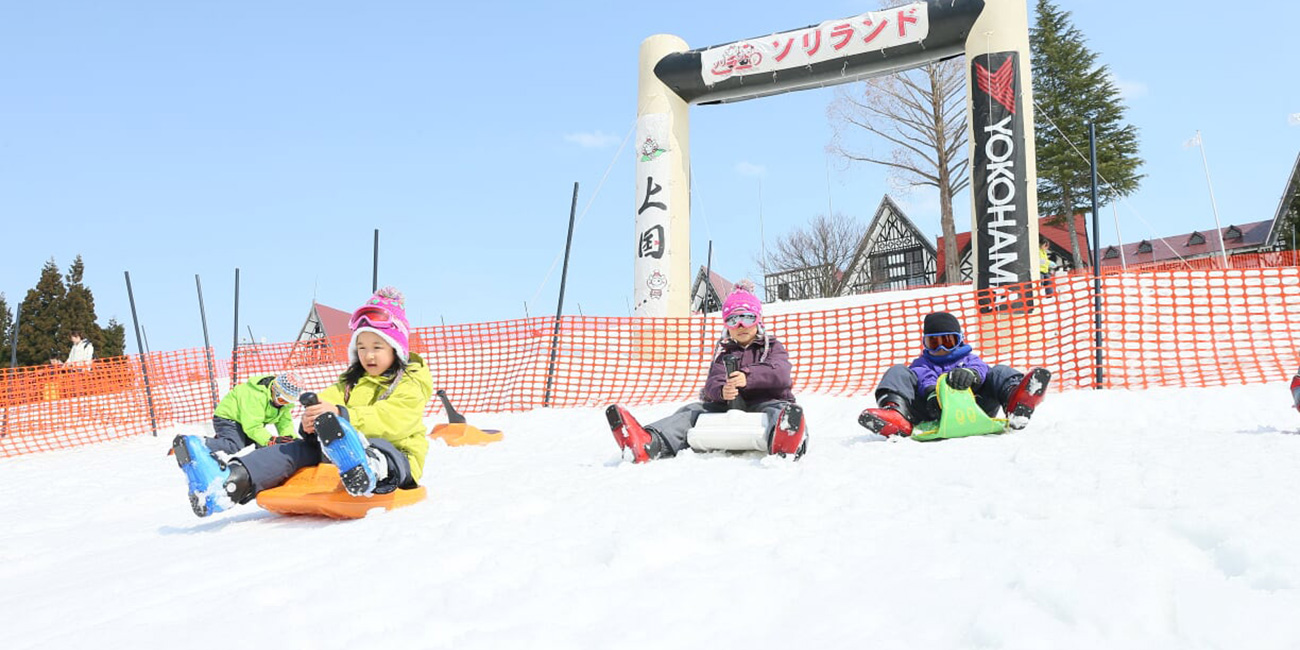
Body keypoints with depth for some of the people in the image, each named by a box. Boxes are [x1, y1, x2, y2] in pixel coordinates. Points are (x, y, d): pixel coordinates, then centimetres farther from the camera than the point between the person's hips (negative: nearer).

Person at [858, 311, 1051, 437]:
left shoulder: (969, 359, 29)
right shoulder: (923, 363, 27)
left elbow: (980, 369, 1)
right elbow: (924, 377, 0)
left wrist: (969, 374, -28)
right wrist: (931, 392, -27)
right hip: (933, 411, 0)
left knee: (1000, 372, -11)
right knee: (898, 372, -12)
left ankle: (1015, 403, -51)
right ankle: (896, 413, -47)